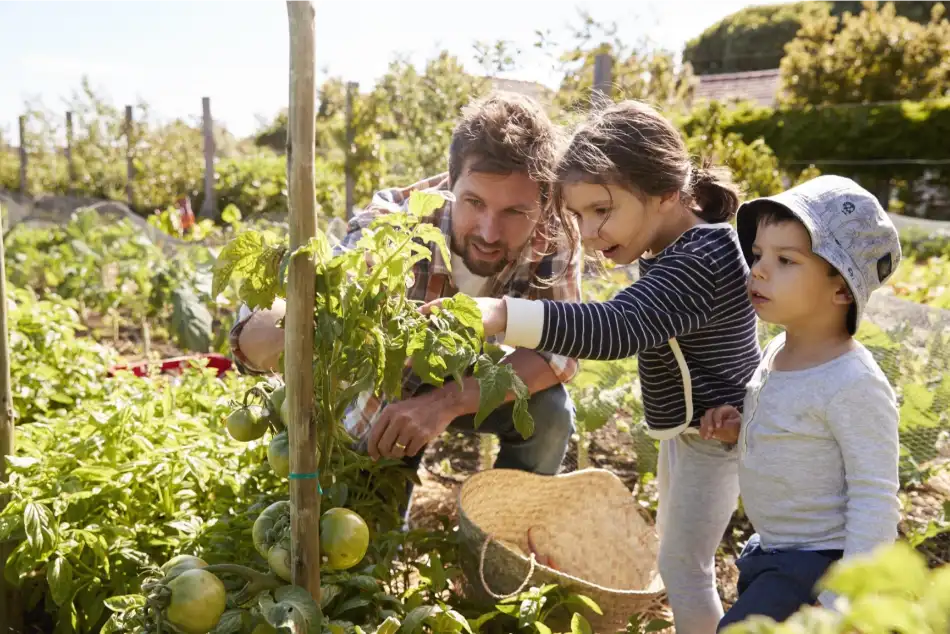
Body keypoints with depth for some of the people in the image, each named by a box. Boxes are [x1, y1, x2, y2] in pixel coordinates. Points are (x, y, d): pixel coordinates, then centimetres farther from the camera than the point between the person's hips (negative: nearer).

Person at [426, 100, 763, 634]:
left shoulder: (698, 262, -32)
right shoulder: (688, 244, 0)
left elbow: (616, 328, -48)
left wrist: (497, 313, -60)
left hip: (714, 431, -10)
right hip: (693, 425, 10)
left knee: (682, 565, 1)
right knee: (675, 548, 23)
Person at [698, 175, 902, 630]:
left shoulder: (852, 384, -25)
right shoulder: (779, 351, 0)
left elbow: (875, 504, -22)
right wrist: (738, 431, -1)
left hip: (818, 566, -8)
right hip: (771, 556, 9)